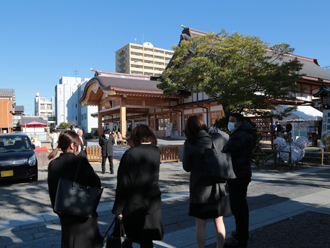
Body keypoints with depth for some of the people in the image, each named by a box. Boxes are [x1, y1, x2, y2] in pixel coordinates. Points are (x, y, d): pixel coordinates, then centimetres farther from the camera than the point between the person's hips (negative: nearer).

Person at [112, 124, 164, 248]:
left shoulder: (131, 153, -21)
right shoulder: (156, 151, -2)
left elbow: (124, 184, -19)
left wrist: (118, 208, -10)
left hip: (134, 206, -5)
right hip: (153, 203, 6)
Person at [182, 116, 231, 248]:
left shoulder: (189, 144, -15)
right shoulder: (216, 139, -7)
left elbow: (187, 167, -4)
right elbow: (227, 137, 17)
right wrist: (215, 130, 22)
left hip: (199, 189, -3)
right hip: (217, 188, 3)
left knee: (200, 224, 10)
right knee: (219, 222, 17)